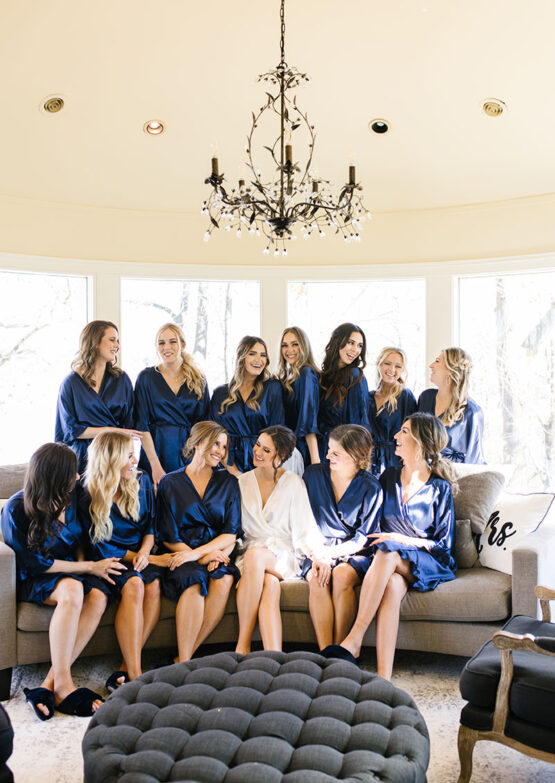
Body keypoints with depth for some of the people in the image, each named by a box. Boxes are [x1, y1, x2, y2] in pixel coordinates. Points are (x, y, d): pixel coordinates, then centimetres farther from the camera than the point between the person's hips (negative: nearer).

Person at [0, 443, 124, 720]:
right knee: (72, 589, -37)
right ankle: (63, 686, -31)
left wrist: (83, 562, -3)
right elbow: (33, 563, -15)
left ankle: (49, 684, -29)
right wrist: (89, 567, -15)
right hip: (32, 581, -5)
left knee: (98, 597, -29)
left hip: (71, 570, 5)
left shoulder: (72, 495, 1)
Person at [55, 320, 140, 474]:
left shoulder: (121, 379, 7)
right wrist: (109, 430, -10)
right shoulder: (71, 383, -1)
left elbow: (129, 424, 5)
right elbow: (70, 429, -3)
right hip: (83, 458, -2)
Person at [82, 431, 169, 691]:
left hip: (140, 556, 4)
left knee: (154, 584, -30)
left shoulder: (142, 483, 6)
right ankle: (135, 675, -37)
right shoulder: (90, 500, -8)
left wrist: (145, 553, -10)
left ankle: (125, 670, -28)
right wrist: (155, 559, -14)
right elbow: (103, 549, -8)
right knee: (134, 584, -35)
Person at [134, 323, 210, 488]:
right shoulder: (147, 377, 1)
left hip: (190, 453, 2)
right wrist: (156, 466, -14)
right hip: (156, 450, -2)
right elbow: (141, 425, -4)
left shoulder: (198, 379, 7)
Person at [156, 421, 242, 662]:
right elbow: (168, 537, 2)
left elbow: (231, 533, 5)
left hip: (216, 553, 2)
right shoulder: (170, 483, 8)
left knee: (223, 579, -32)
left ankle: (184, 657, -25)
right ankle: (184, 662, -30)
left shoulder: (228, 482, 14)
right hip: (181, 556, -2)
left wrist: (198, 553, -13)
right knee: (195, 580, -34)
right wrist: (207, 557, -13)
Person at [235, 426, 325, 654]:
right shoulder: (243, 482, 11)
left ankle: (243, 645, -36)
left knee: (255, 556, -36)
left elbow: (303, 527, 0)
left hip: (284, 554, -2)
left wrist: (313, 554, -19)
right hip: (251, 550, 2)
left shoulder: (293, 483, 5)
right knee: (270, 584, -34)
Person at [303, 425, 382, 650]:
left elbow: (364, 538, -2)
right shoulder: (313, 475, 4)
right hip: (317, 550, 2)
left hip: (354, 554, -1)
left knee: (342, 576, -34)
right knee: (316, 578, -31)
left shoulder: (370, 488, -3)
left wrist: (332, 553, -16)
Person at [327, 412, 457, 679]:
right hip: (390, 564, 3)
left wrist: (404, 540, -13)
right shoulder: (389, 477, 15)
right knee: (393, 585, -35)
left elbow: (444, 545, 1)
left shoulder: (439, 488, 2)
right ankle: (383, 678, -44)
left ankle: (353, 641, -41)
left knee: (388, 553, -37)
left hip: (427, 563, -3)